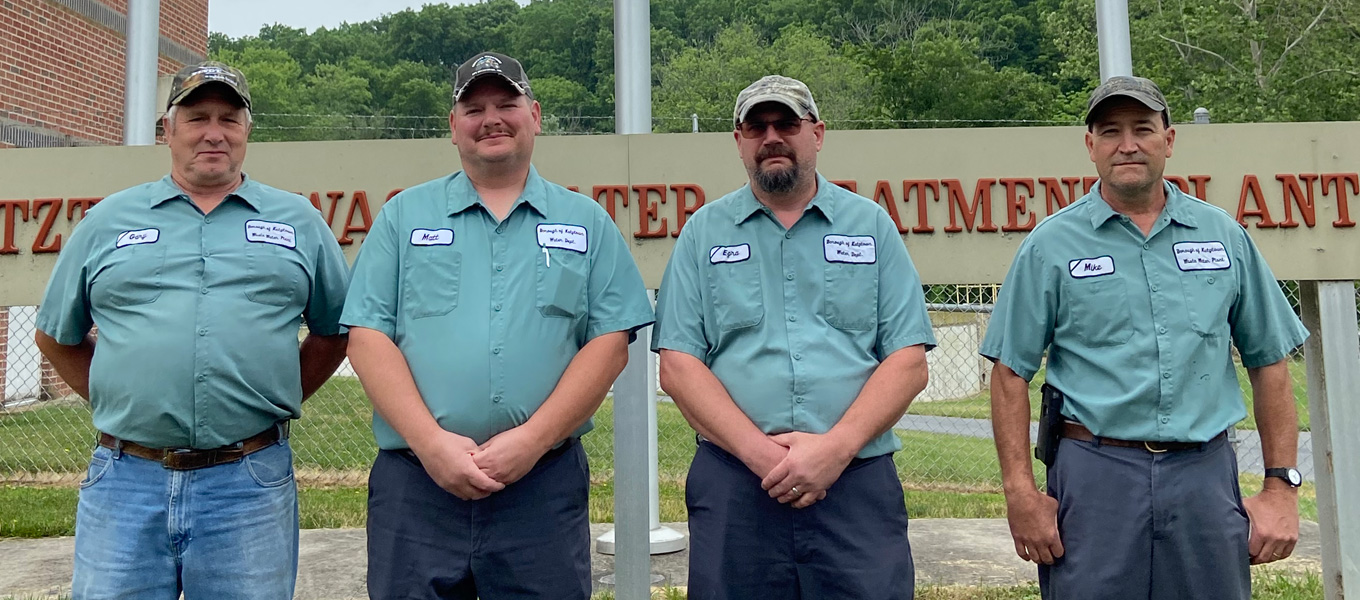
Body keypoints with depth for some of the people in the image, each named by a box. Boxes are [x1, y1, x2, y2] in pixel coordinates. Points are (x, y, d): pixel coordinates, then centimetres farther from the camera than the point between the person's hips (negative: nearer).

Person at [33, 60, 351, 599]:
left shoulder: (297, 219, 8)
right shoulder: (107, 221, 10)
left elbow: (335, 330, 13)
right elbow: (57, 337, 19)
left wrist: (278, 399, 7)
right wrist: (117, 404, 10)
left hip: (251, 483, 0)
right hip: (125, 480, 1)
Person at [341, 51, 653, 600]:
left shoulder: (587, 222, 8)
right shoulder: (404, 216, 9)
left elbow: (610, 344, 0)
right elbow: (368, 338, 2)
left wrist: (532, 440, -10)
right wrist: (431, 442, -11)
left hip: (544, 484, 0)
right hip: (416, 481, 1)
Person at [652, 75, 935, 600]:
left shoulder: (871, 225, 8)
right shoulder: (705, 232, 8)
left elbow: (909, 362, 2)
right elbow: (677, 366, 0)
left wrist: (836, 446, -12)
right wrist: (758, 450, -12)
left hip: (858, 484, 0)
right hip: (733, 486, 0)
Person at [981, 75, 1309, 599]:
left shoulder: (1223, 235, 8)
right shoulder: (1051, 245, -1)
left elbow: (1268, 361, 12)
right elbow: (1011, 371, -3)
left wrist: (1280, 487, 7)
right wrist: (1021, 493, -8)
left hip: (1206, 476, 3)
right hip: (1094, 475, -2)